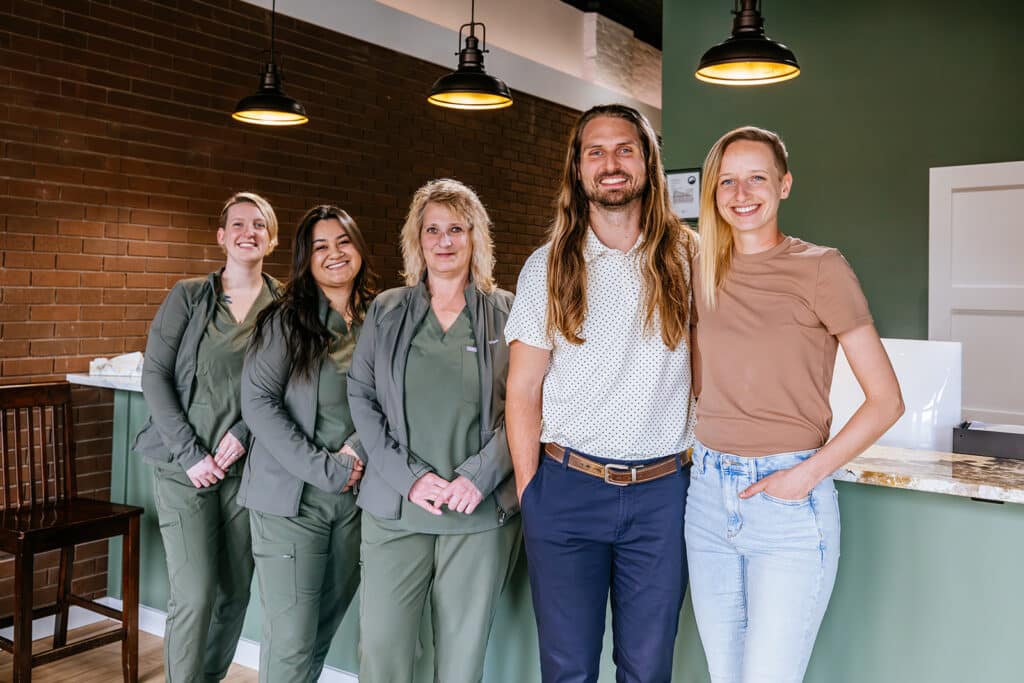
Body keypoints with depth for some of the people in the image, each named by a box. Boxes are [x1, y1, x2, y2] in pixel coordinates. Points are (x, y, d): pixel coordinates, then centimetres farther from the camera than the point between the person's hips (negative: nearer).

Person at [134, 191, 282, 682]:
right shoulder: (188, 296, 1)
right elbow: (154, 375, -3)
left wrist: (244, 432, -14)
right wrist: (189, 453, -10)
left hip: (248, 466, 2)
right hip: (183, 467, -1)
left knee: (236, 591, 9)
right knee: (194, 596, -6)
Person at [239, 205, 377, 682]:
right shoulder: (285, 321, -4)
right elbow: (257, 403, -11)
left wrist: (357, 451, -10)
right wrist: (323, 469, -15)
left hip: (354, 497, 4)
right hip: (291, 498, -4)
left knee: (324, 631, 13)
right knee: (291, 643, -2)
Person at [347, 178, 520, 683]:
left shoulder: (507, 314, 3)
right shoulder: (386, 311, 8)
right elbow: (361, 397, 4)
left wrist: (479, 475, -12)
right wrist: (408, 476, -8)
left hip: (482, 512, -1)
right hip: (395, 508, 1)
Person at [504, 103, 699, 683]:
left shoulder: (688, 258, 3)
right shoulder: (548, 267, 2)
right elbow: (524, 390, 3)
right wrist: (531, 494, -2)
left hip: (662, 492, 0)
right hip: (567, 488, 0)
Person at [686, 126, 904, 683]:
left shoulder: (820, 269, -7)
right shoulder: (703, 273, 8)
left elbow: (886, 399, -7)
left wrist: (808, 474, -15)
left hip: (789, 504, -5)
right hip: (709, 495, 5)